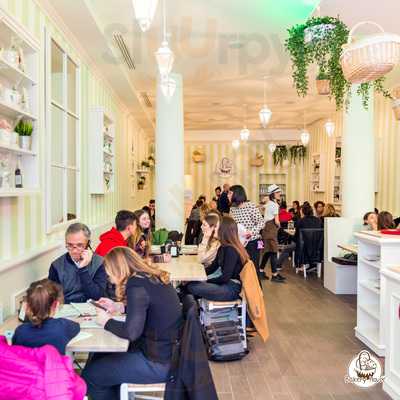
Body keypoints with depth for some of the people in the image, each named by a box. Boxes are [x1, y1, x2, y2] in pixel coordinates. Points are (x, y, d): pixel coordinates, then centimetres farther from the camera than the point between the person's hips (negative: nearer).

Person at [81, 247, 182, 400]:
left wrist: (106, 321, -9)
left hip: (158, 363, -9)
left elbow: (131, 332, -26)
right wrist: (118, 306, 14)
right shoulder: (154, 277, 3)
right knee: (99, 356, 19)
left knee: (90, 375, 5)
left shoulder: (137, 285, -22)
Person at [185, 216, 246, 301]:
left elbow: (225, 277, -20)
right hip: (226, 283, 9)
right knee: (191, 282, -3)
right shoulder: (223, 247, 10)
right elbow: (213, 267, 14)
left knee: (191, 287, -18)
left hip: (232, 289, -9)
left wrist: (206, 280, -9)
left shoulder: (231, 250, -20)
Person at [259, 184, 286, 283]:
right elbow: (276, 221, -16)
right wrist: (279, 225, 3)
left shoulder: (269, 204, 15)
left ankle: (261, 270, 22)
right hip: (271, 230, -10)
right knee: (273, 252, -6)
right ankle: (274, 275, -2)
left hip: (267, 229, 10)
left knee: (268, 252, 15)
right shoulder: (274, 204, -14)